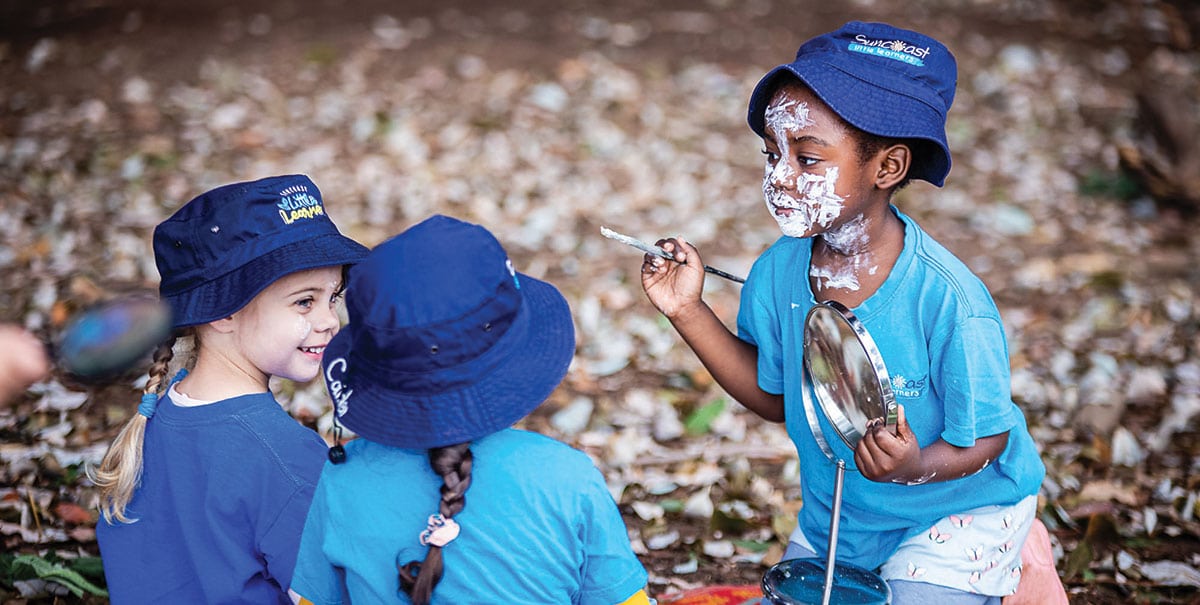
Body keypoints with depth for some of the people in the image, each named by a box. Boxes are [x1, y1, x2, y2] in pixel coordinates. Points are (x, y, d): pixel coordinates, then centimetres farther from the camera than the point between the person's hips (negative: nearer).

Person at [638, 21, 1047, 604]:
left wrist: (917, 467, -41)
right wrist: (688, 312, -8)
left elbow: (986, 438, -20)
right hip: (831, 516, 5)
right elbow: (777, 396, 1)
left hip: (952, 516, -5)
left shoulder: (946, 301, -31)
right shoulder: (779, 272, -14)